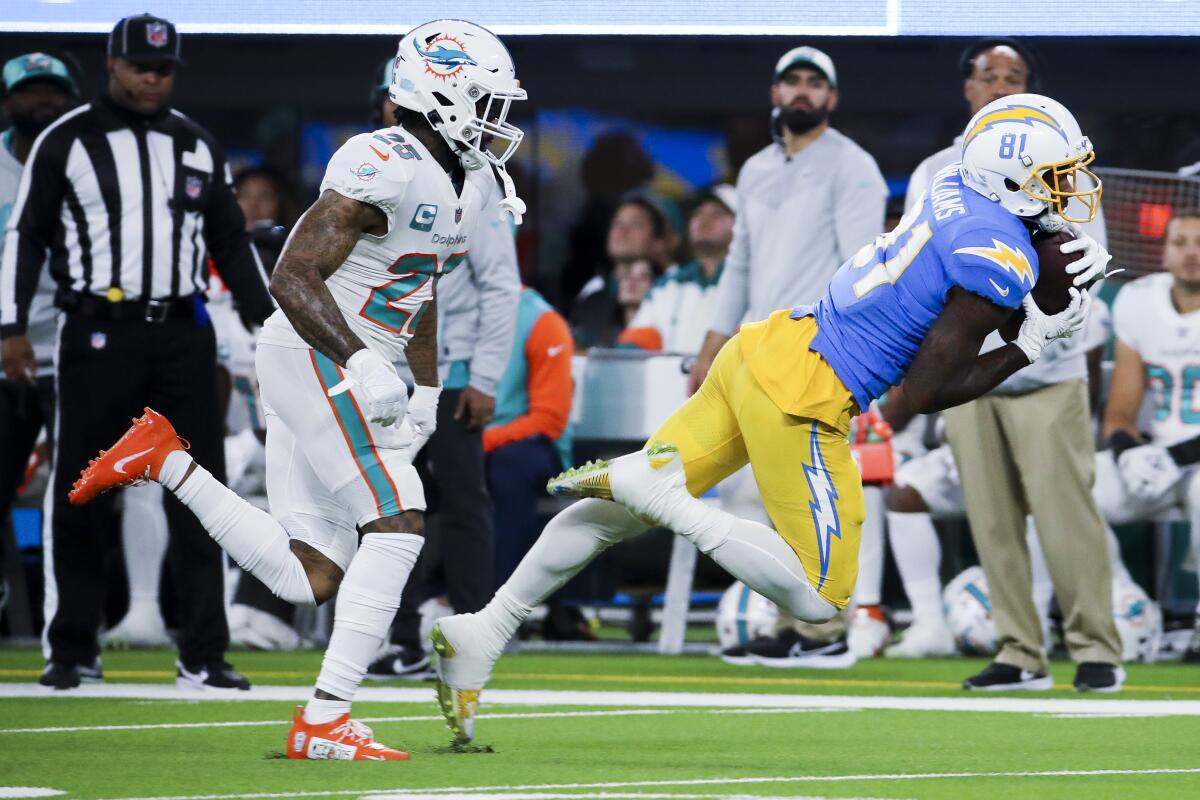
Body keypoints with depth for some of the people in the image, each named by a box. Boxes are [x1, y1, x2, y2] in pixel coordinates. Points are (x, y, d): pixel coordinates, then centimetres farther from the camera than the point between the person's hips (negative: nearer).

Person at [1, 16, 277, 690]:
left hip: (184, 334, 3)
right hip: (98, 332, -3)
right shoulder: (66, 142, 2)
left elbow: (232, 242, 16)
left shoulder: (199, 146, 13)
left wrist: (269, 324, 9)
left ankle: (204, 656, 3)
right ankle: (74, 652, 9)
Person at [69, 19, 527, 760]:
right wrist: (362, 362, -32)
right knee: (398, 523, -18)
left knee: (307, 579, 4)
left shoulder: (473, 186, 11)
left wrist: (427, 391, 22)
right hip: (314, 358, -9)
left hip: (350, 366, 9)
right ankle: (325, 719, -16)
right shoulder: (386, 169, -19)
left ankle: (166, 461, 15)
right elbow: (293, 276, -23)